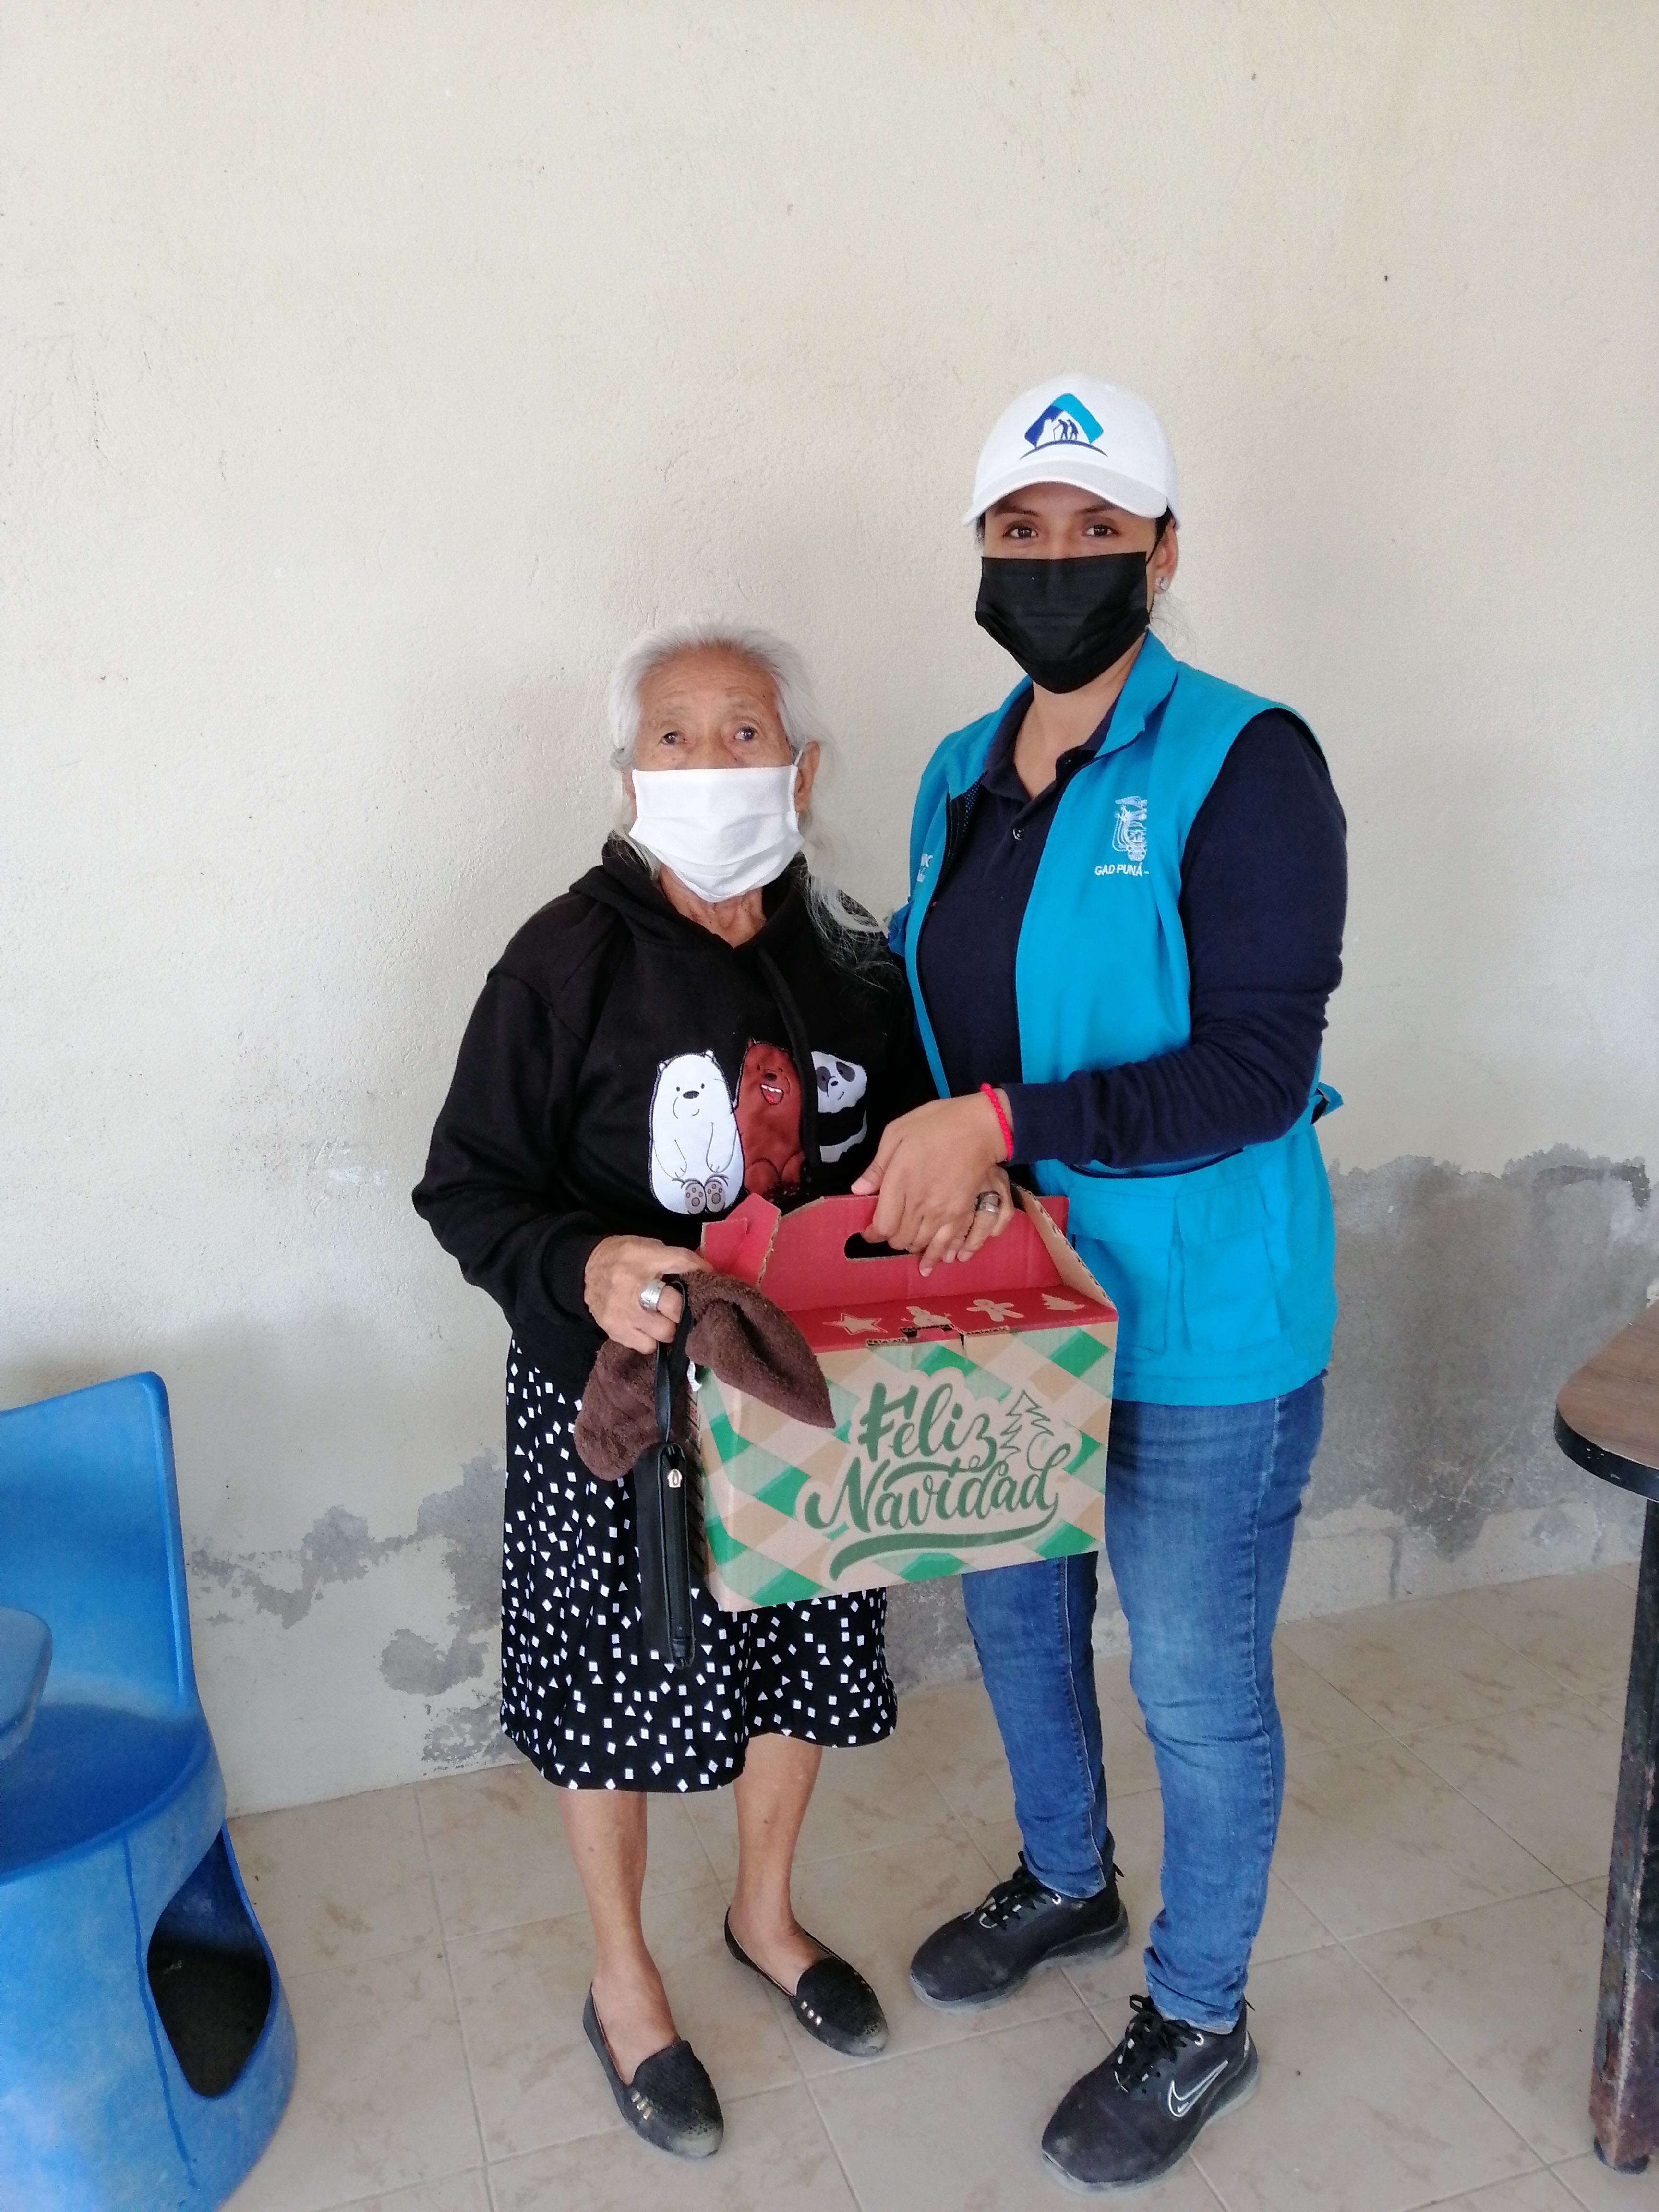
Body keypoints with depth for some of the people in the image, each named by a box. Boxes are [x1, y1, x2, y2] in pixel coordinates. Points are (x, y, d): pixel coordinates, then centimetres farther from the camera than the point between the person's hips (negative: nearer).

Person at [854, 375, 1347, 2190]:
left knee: (1196, 1688, 10)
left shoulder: (1242, 765, -16)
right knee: (1013, 1609, 24)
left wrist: (1001, 1125, -29)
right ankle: (1067, 1884, 53)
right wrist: (929, 1162, -4)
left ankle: (1198, 2024, 37)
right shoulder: (959, 778, 5)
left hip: (1199, 1327, -7)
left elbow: (1256, 1070, -23)